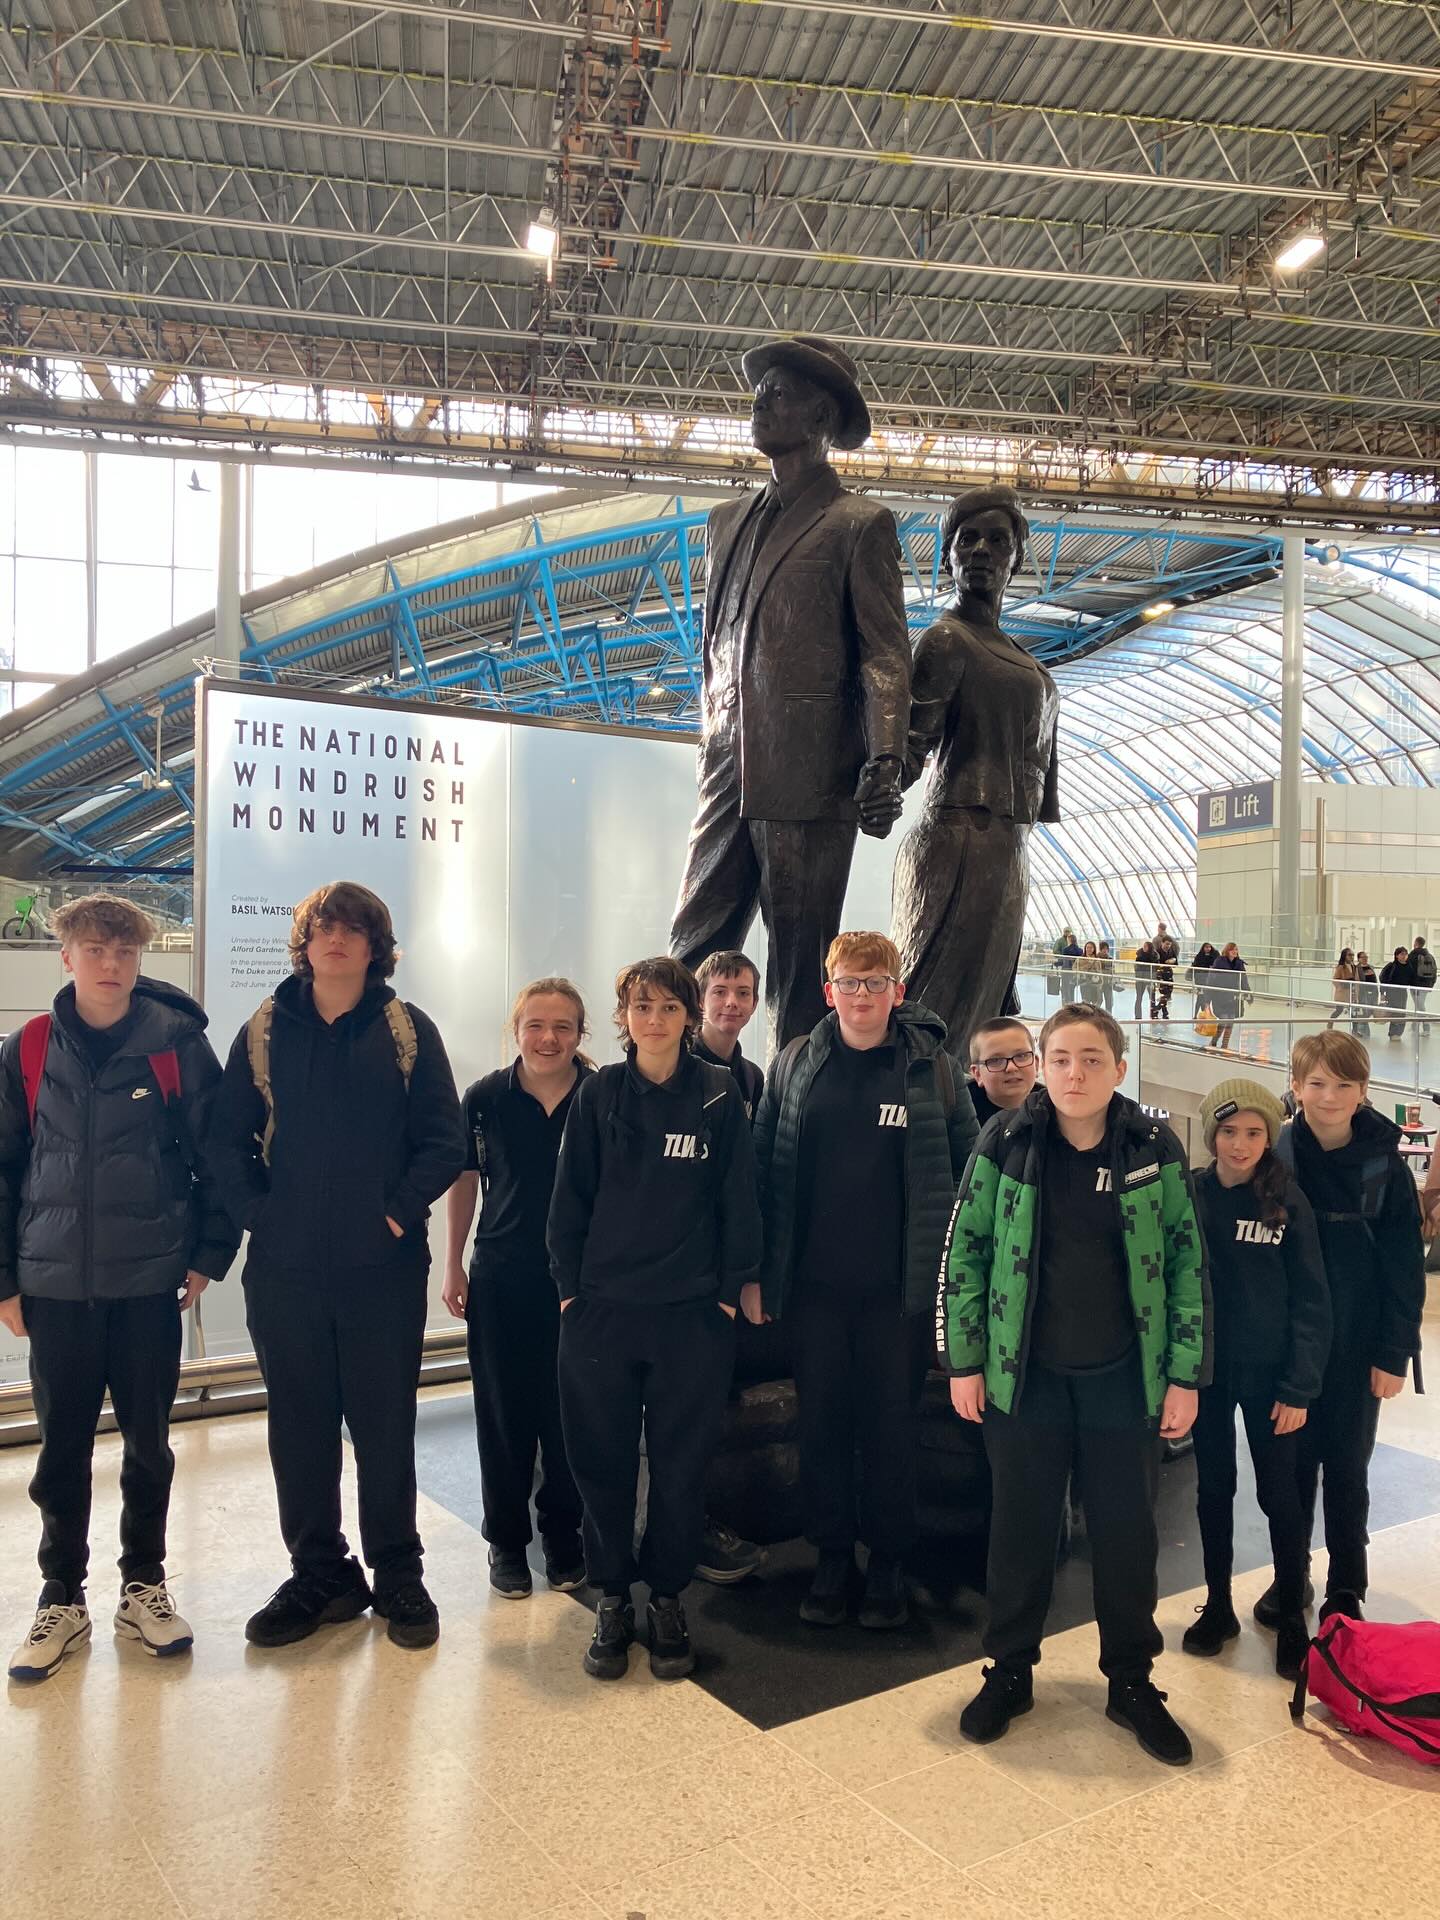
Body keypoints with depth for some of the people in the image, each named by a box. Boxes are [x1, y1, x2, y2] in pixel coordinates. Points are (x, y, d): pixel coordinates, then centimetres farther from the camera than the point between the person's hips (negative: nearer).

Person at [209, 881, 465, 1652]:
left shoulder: (409, 1030, 0)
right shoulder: (265, 1030, 5)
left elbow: (443, 1140, -2)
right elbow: (227, 1138, 5)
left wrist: (400, 1212, -9)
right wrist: (257, 1212, -4)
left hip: (384, 1266, -2)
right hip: (285, 1268, 2)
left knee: (386, 1423, 8)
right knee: (299, 1426, 11)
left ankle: (398, 1576, 24)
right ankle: (319, 1575, 28)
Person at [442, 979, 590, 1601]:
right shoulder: (486, 1097, -4)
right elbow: (464, 1180, 6)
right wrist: (453, 1266, 5)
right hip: (500, 1280, 1)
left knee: (568, 1415, 10)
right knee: (504, 1414, 10)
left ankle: (562, 1533, 30)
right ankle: (506, 1538, 29)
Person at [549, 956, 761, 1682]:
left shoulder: (719, 1096, -1)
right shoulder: (598, 1094, 2)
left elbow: (738, 1200, 1)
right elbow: (570, 1196, 3)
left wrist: (730, 1290, -2)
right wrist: (569, 1286, -1)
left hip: (693, 1314, -1)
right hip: (601, 1309, 1)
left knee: (681, 1463, 8)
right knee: (603, 1460, 8)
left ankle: (666, 1597, 27)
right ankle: (611, 1598, 26)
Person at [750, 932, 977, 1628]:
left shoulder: (932, 1068, -2)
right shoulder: (795, 1065, 3)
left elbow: (967, 1171, 1)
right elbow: (763, 1170, 4)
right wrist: (755, 1273, 2)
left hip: (899, 1287, -1)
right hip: (814, 1285, 2)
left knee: (890, 1427, 9)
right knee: (821, 1425, 11)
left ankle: (888, 1564, 27)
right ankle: (831, 1558, 29)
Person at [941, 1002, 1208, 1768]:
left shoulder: (1155, 1149, -5)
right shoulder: (1006, 1144, -8)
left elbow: (1187, 1263, 0)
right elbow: (964, 1251, -3)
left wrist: (1186, 1375, -2)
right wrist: (963, 1360, -4)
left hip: (1124, 1379, 1)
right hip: (1024, 1375, 0)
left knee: (1126, 1531, 13)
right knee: (1021, 1526, 12)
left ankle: (1131, 1680, 32)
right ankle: (1009, 1670, 31)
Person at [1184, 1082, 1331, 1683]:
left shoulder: (1288, 1201, -7)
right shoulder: (1189, 1195, -3)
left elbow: (1311, 1300, -5)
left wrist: (1299, 1387, -9)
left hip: (1268, 1371, -2)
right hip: (1206, 1369, 2)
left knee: (1280, 1496, 8)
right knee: (1213, 1488, 13)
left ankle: (1291, 1617, 25)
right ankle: (1218, 1606, 29)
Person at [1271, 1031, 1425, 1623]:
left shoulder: (1384, 1166, -8)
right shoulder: (1276, 1158, -7)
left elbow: (1405, 1267, -4)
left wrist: (1394, 1353, -7)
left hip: (1356, 1347, 0)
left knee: (1346, 1469, 13)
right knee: (1291, 1464, 12)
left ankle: (1346, 1588, 30)